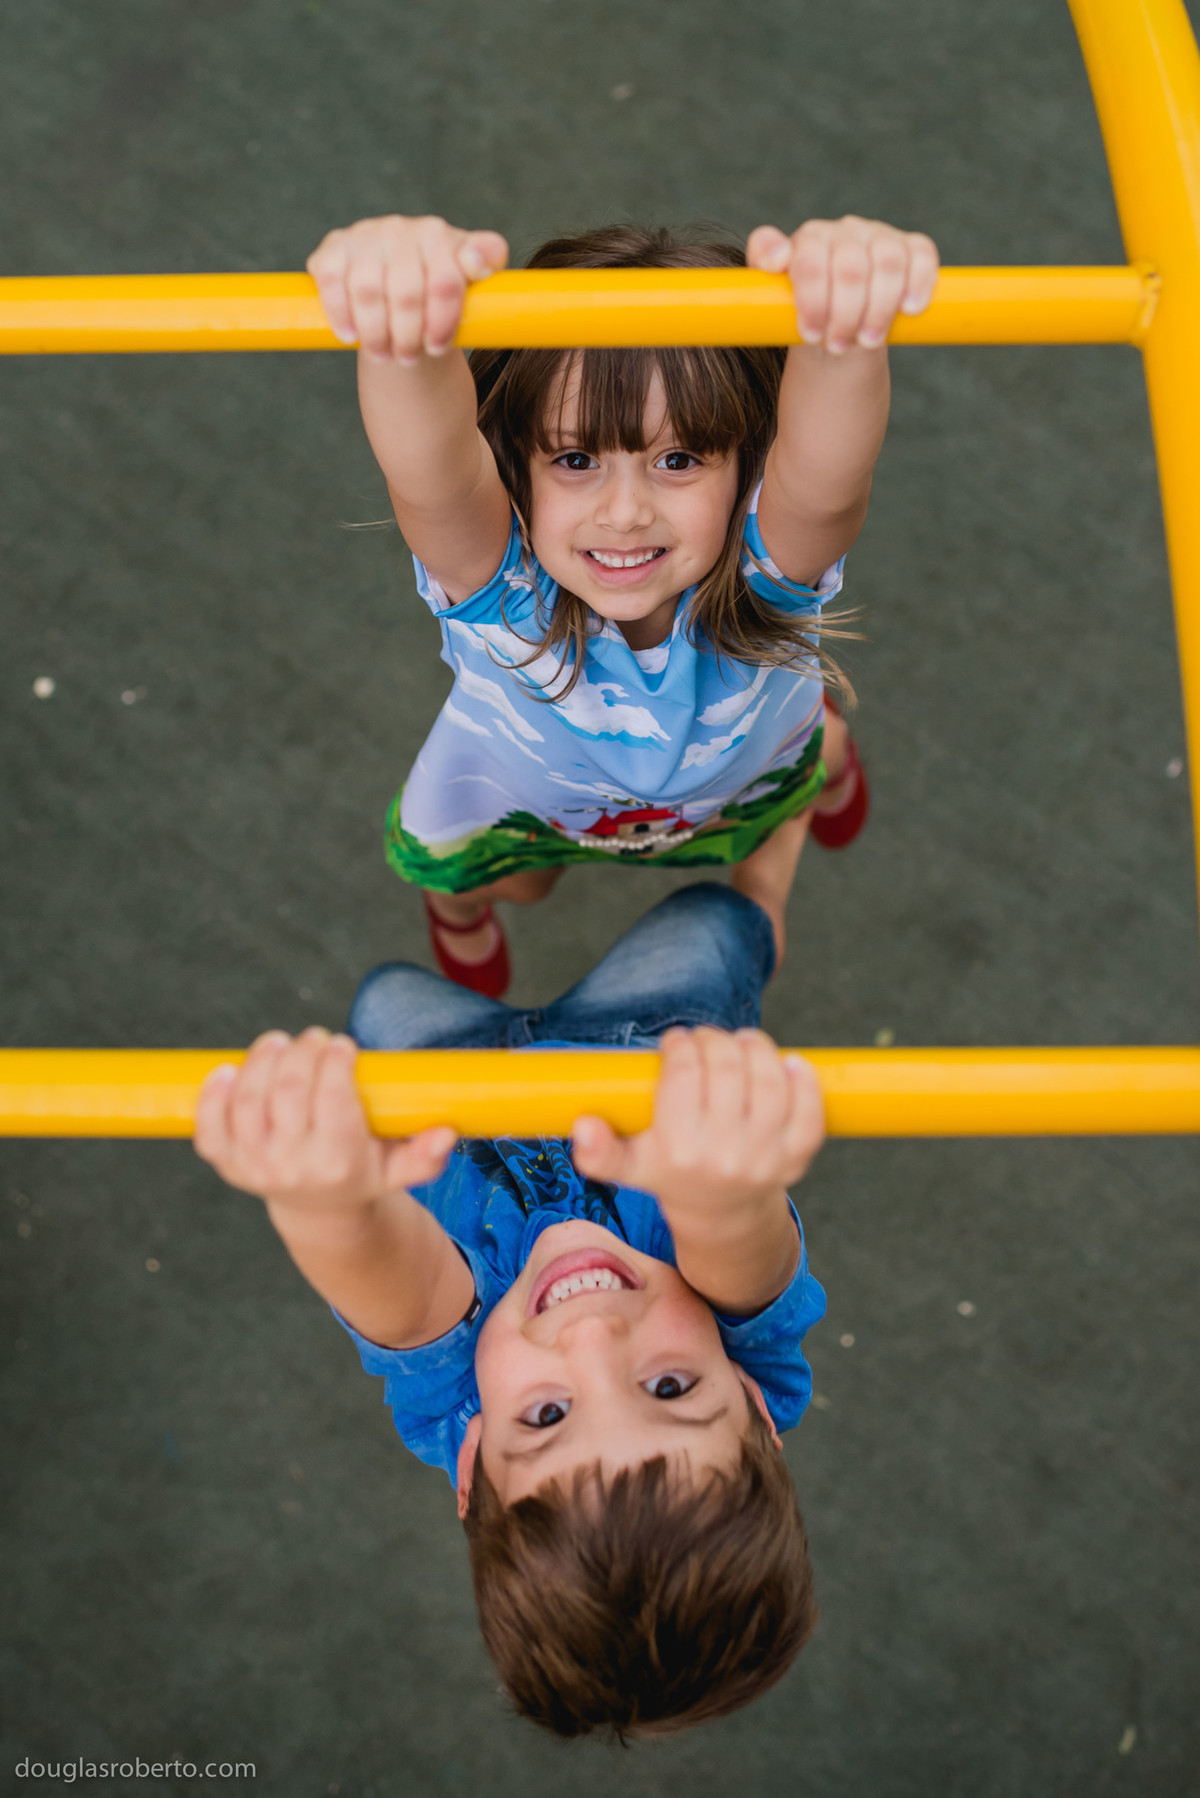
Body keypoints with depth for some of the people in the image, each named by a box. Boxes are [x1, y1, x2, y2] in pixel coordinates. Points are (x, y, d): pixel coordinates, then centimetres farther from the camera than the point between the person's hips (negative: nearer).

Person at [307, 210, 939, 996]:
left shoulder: (768, 558, -47)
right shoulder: (495, 572, -48)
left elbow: (825, 482, -72)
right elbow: (430, 475, -72)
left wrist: (845, 330, -94)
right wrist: (404, 332, -94)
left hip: (743, 774, 1)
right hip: (518, 787, 0)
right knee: (517, 882, 33)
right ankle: (457, 900, 67)